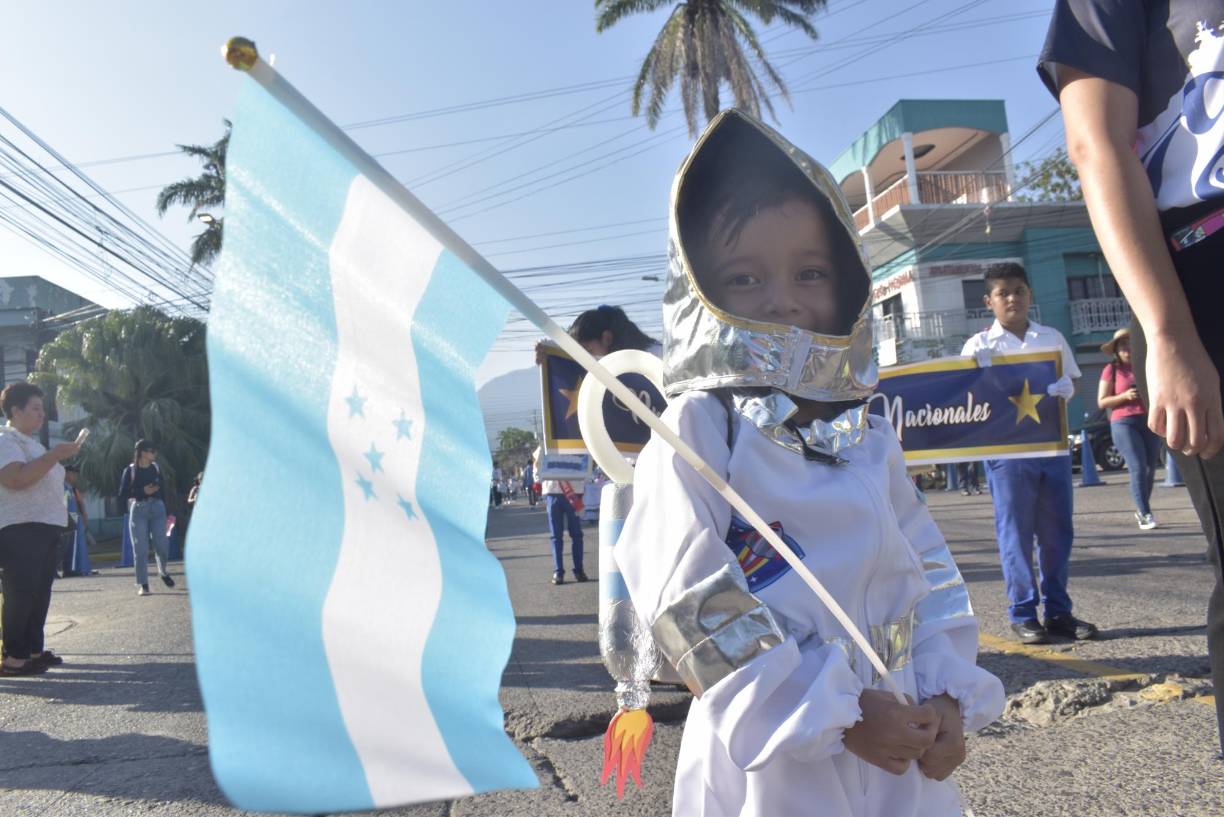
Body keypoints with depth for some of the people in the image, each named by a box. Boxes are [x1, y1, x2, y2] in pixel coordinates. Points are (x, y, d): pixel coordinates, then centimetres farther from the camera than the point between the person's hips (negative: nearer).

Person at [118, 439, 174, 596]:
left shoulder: (156, 468, 8)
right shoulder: (130, 470, -2)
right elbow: (122, 496, -4)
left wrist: (166, 512, 11)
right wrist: (142, 492, -15)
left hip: (157, 508, 3)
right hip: (138, 510, -2)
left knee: (162, 546, 0)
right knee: (141, 549, -2)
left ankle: (163, 572, 29)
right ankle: (143, 585, 6)